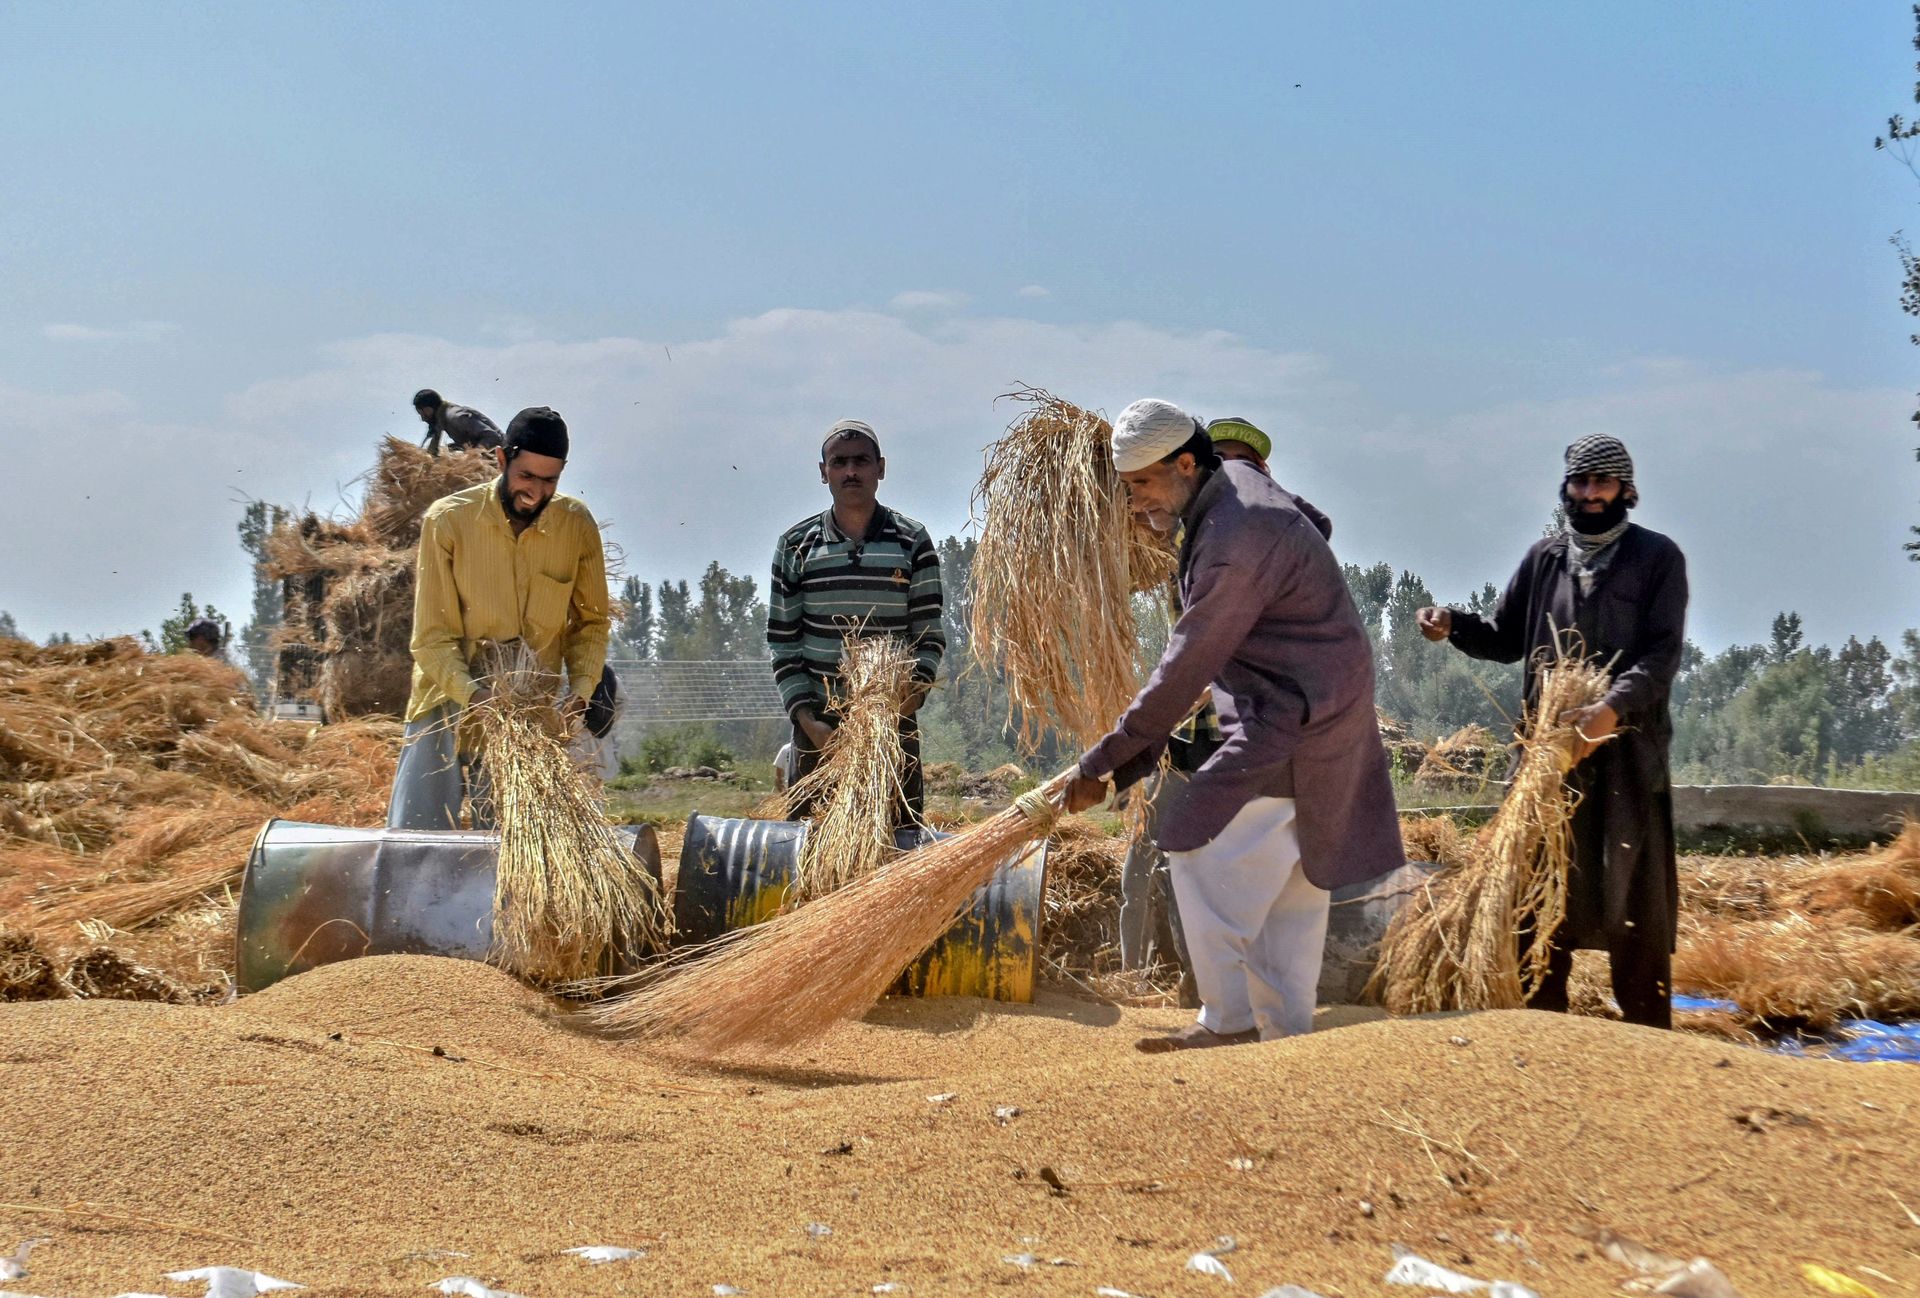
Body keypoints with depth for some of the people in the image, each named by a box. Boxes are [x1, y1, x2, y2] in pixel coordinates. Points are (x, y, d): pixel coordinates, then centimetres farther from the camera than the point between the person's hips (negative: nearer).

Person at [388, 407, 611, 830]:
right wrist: (473, 695, -28)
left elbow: (591, 620, 7)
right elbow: (433, 637, -11)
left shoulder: (577, 527, -5)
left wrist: (582, 685, -11)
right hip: (449, 704, -2)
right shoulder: (448, 521, -12)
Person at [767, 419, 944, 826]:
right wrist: (807, 720, -6)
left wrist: (904, 705, -13)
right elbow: (782, 641, 6)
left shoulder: (912, 543, 4)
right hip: (818, 726, 1)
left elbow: (930, 637, 3)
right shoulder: (796, 545, 6)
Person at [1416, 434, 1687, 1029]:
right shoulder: (1544, 558, 12)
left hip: (1627, 749, -4)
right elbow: (1506, 639, 18)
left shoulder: (1657, 558, 1)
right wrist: (1453, 624, -3)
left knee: (1633, 896, -3)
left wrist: (1614, 708, -25)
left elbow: (1662, 653, -8)